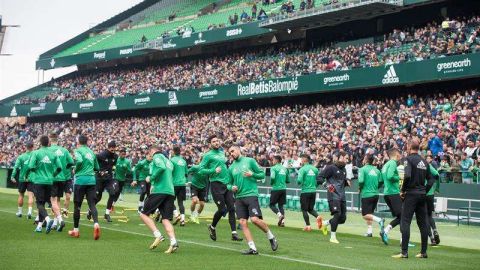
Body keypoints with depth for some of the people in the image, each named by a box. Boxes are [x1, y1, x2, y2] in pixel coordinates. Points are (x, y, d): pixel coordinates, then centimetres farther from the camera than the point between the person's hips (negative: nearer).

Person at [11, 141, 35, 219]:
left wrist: (13, 176, -14)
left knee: (21, 195, 14)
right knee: (30, 196, -4)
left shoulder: (21, 157, -3)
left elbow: (16, 167, -11)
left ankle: (20, 211, 25)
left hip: (22, 178, 1)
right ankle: (29, 211, -20)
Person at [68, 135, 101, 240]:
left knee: (77, 205, 7)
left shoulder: (78, 150, -1)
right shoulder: (91, 152, 16)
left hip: (80, 180, -4)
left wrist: (76, 170, -5)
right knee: (92, 204, -1)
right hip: (92, 180, 4)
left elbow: (79, 160, -22)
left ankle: (76, 230, 16)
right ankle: (96, 224, -27)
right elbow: (97, 168, 19)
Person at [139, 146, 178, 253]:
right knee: (166, 219, 2)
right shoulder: (168, 161, 27)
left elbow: (161, 167, -18)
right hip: (171, 192, 7)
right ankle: (173, 242, -16)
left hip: (159, 191, -7)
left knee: (144, 214, 3)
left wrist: (151, 178, -9)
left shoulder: (157, 156, 2)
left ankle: (158, 235, -11)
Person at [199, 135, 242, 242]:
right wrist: (214, 171, -18)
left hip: (227, 184, 6)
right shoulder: (208, 155, -2)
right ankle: (212, 227, 18)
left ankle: (234, 233, -2)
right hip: (216, 184, -6)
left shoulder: (222, 152, 18)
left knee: (231, 208, -2)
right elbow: (201, 170, -7)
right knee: (222, 209, -8)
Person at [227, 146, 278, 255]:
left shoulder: (250, 161, 3)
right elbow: (229, 183, 22)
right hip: (239, 197, 5)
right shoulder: (231, 167, 15)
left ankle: (271, 237, 6)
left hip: (251, 194, -5)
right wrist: (232, 187, 0)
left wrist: (252, 174, -14)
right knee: (243, 223, -6)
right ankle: (252, 248, -3)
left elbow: (262, 175, 4)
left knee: (255, 219, -18)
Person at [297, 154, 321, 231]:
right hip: (313, 191, 5)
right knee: (311, 208, 16)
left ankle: (308, 226, 4)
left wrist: (299, 183, 3)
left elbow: (299, 180, -19)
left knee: (304, 209, 7)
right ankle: (318, 216, -11)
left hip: (305, 191, -5)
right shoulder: (315, 169, 6)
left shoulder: (302, 169, -10)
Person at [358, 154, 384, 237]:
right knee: (369, 213, 18)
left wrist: (360, 188, 0)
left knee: (365, 215, -4)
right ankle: (369, 231, 15)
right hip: (375, 194, 6)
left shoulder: (362, 169, -8)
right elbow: (380, 181, 5)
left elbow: (361, 181, -20)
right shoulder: (376, 170, 8)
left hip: (366, 194, -6)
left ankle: (379, 220, -26)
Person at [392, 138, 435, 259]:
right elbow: (431, 179, 13)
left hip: (411, 194, -7)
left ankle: (404, 252, -11)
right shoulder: (424, 161, 14)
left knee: (405, 222, -6)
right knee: (423, 224, 10)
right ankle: (424, 252, 13)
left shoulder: (409, 159, -7)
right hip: (422, 195, 7)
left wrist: (402, 190, -11)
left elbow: (407, 176, -21)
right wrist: (424, 191, 15)